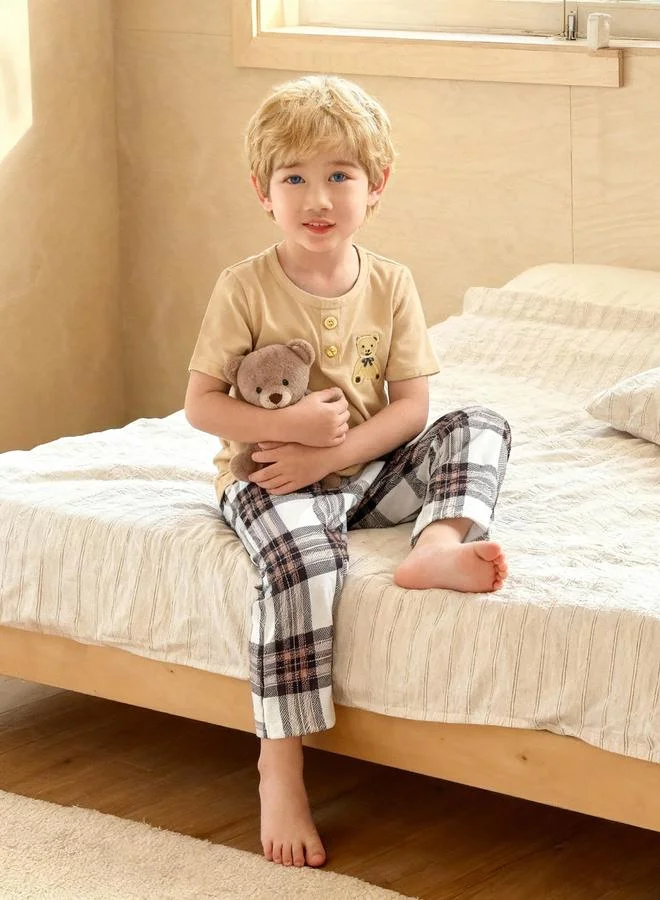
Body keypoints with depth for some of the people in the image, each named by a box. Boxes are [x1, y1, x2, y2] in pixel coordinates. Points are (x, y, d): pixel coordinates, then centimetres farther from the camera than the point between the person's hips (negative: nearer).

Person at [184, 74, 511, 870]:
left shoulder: (391, 286, 0)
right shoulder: (246, 288, -8)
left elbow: (410, 406, -2)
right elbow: (200, 404, -8)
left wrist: (329, 455, -17)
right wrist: (289, 423, -23)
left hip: (366, 473, 4)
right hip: (269, 478, -4)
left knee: (479, 428, -9)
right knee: (303, 556, -35)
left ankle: (439, 543, -37)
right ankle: (280, 769, -31)